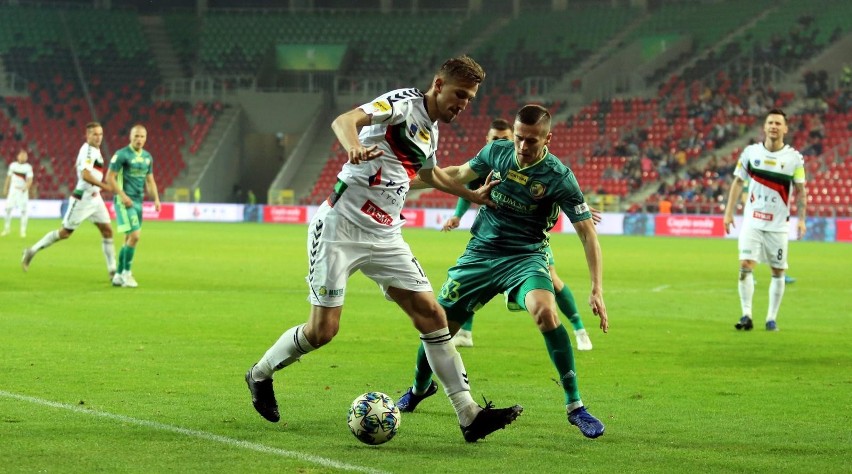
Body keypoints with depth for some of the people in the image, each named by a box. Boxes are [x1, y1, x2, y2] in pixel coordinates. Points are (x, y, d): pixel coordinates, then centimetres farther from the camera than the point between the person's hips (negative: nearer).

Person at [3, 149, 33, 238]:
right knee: (8, 208, -3)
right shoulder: (13, 165, 5)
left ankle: (23, 231, 4)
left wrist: (26, 187, -29)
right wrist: (5, 188, 13)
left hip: (23, 191, -3)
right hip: (13, 190, 3)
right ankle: (7, 229, 12)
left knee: (23, 210, -4)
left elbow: (30, 180, -12)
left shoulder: (28, 167, -5)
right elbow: (9, 177, 14)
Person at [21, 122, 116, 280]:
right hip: (82, 199, -9)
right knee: (65, 232, -1)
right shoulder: (88, 151, -18)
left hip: (94, 198, 9)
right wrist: (105, 186, -32)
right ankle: (32, 251, 14)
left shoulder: (95, 150, 12)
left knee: (107, 231, 2)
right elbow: (85, 175, -30)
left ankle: (112, 270, 5)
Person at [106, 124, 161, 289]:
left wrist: (156, 198, 5)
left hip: (138, 201, 7)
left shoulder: (147, 157, 11)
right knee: (134, 236, -15)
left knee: (129, 239, 10)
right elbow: (110, 177, -11)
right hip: (125, 201, -7)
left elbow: (150, 180, 19)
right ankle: (126, 273, -4)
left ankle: (118, 276, 17)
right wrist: (123, 195, -19)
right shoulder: (122, 155, -10)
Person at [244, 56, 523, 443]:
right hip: (340, 226, -8)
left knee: (432, 314, -3)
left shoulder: (431, 132, 15)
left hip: (384, 237, 8)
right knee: (323, 330, -8)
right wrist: (354, 147, -49)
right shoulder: (403, 103, -10)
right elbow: (345, 120, -28)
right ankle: (260, 374, 20)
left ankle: (469, 415, -3)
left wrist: (473, 195, 42)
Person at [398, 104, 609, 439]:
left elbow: (587, 233, -14)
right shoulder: (496, 151, -5)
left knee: (545, 311, -33)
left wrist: (597, 290, -22)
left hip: (525, 257, -4)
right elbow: (459, 174, 15)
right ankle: (419, 388, 40)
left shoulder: (558, 178, -16)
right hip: (480, 254, 4)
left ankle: (574, 406, -24)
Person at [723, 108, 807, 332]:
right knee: (745, 266, -13)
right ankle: (746, 315, -9)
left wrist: (801, 218, -7)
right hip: (752, 221, 0)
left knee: (778, 272, 3)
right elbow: (738, 182, 8)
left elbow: (800, 190, 3)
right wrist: (729, 211, 2)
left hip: (778, 225, 0)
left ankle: (772, 318, 14)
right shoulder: (751, 152, 0)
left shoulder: (794, 158, -3)